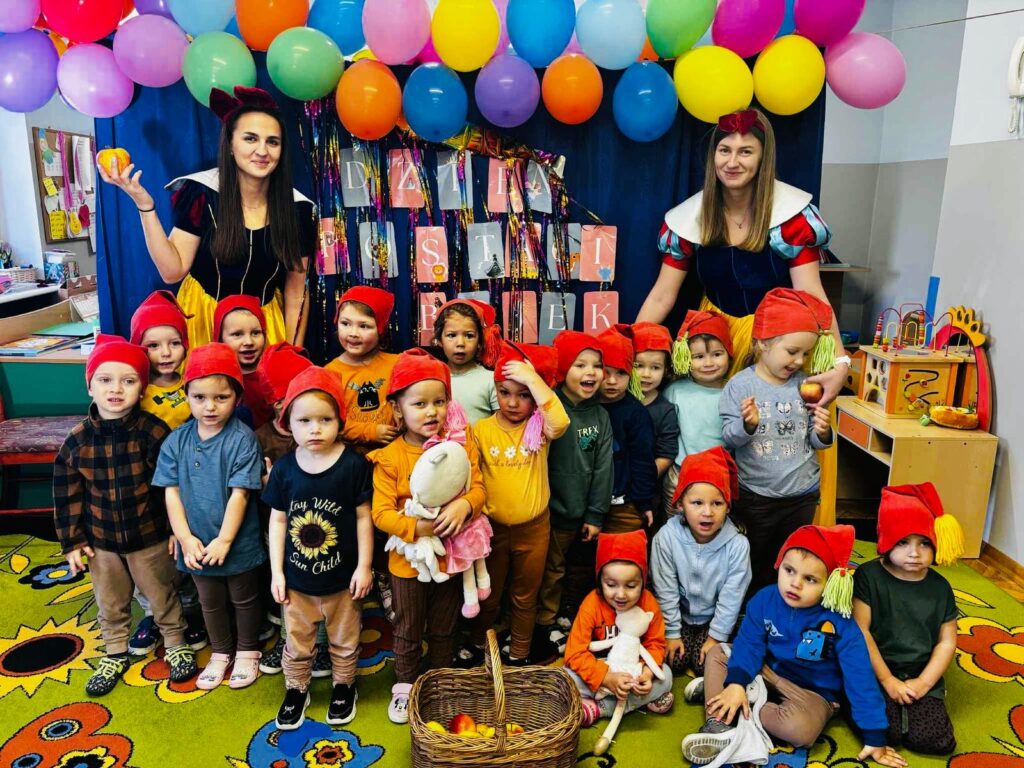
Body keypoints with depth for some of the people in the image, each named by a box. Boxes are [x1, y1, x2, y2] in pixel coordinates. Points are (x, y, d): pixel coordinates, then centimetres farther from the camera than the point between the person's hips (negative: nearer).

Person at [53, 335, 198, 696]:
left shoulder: (154, 432, -18)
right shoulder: (76, 442, -9)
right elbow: (67, 497, -1)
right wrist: (72, 542, 1)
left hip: (150, 537, -3)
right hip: (101, 541, 3)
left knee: (162, 596, 16)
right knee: (110, 603, 22)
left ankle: (176, 644, 38)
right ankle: (116, 652, 44)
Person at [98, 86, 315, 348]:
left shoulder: (298, 208, -8)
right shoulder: (201, 193, -11)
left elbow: (296, 290, -3)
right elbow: (172, 271, -13)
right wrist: (145, 206, -22)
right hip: (203, 320, 0)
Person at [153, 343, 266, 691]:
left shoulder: (242, 440, -18)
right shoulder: (176, 441, -5)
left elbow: (240, 493, -18)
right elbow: (171, 492, -4)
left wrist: (224, 540, -18)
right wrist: (185, 538, -10)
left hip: (237, 543, -4)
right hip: (196, 544, 4)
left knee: (244, 599, 17)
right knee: (210, 603, 23)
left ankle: (247, 652, 38)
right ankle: (220, 653, 43)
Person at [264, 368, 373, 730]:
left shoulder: (354, 465, -15)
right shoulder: (284, 468, -8)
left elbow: (363, 517, -9)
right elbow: (277, 520, 0)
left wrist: (363, 567, -8)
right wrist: (277, 572, 0)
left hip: (342, 578, -1)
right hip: (297, 578, 2)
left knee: (344, 641, 18)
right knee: (298, 643, 19)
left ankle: (344, 686, 43)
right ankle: (296, 689, 43)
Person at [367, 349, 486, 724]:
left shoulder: (461, 444, -7)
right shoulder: (390, 457, -15)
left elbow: (478, 487, -6)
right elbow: (381, 512, -16)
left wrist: (464, 505, -27)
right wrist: (415, 528, -30)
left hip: (452, 555, 2)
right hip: (409, 559, -2)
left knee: (443, 630, 21)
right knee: (408, 631, 18)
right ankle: (405, 688, 40)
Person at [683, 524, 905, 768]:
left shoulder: (841, 625, -24)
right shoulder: (764, 599, -15)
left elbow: (860, 680, -18)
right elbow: (749, 644, -9)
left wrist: (875, 737, -15)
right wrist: (736, 683, -25)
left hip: (813, 693, -4)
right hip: (765, 672, 4)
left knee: (799, 729, -35)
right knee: (717, 654, -7)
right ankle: (719, 725, -21)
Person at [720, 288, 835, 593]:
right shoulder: (741, 384, -12)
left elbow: (814, 442, 5)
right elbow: (729, 437, -14)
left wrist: (822, 432, -17)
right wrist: (747, 424, -34)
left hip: (802, 493, 3)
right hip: (755, 495, -3)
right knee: (755, 562, 15)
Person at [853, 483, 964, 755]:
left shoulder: (940, 587, 3)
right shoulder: (869, 577, -9)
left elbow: (947, 642, 5)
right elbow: (859, 631, -11)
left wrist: (923, 683, -6)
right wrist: (887, 680, -11)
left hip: (922, 676, 4)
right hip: (875, 672, -3)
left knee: (934, 740, -14)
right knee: (887, 732, -23)